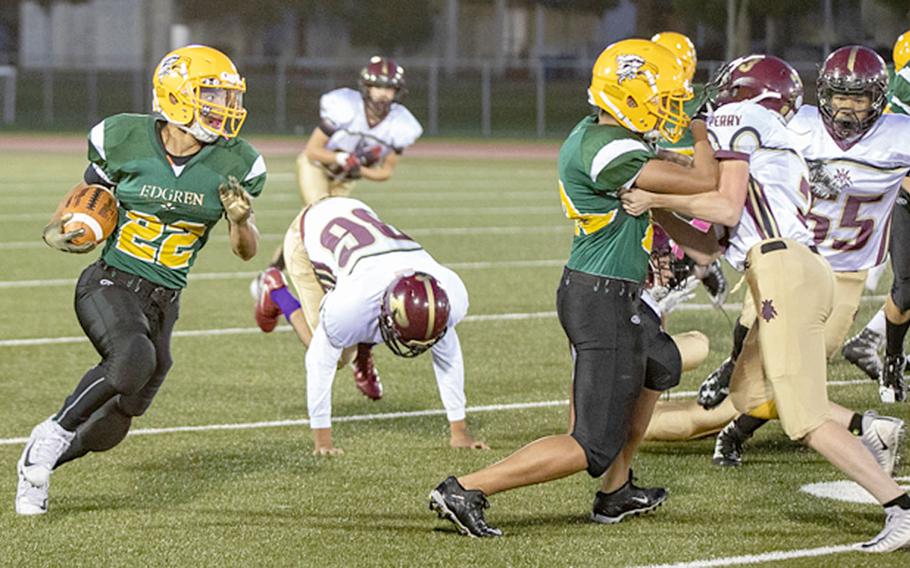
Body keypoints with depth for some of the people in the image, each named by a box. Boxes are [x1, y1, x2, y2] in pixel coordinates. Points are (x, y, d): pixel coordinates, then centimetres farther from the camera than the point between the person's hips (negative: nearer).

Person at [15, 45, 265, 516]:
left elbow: (246, 251, 6)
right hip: (109, 283, -4)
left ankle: (36, 466, 35)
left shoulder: (234, 164, -4)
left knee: (106, 432, 6)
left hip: (163, 303, 4)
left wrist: (241, 221, -16)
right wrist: (56, 228, -5)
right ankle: (52, 435, -15)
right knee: (134, 358, -35)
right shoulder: (124, 140, -8)